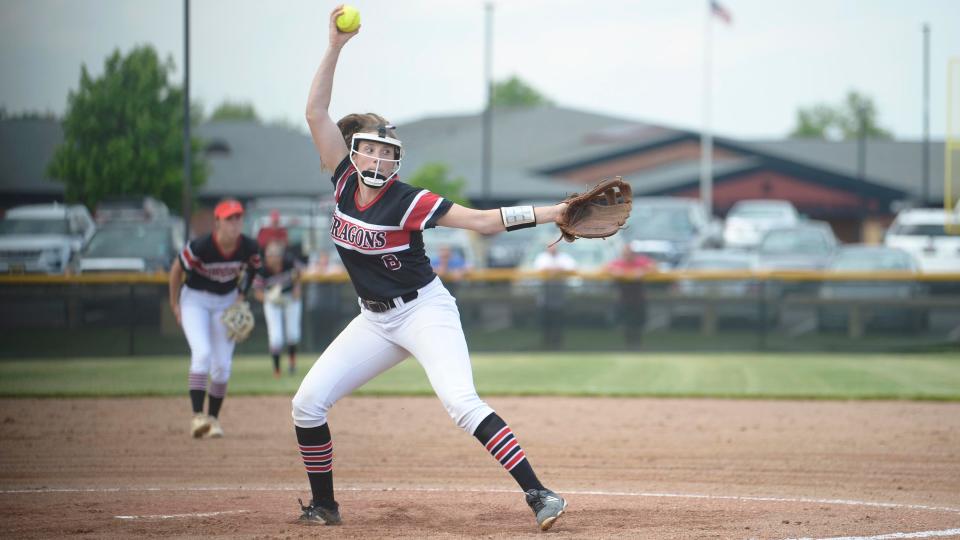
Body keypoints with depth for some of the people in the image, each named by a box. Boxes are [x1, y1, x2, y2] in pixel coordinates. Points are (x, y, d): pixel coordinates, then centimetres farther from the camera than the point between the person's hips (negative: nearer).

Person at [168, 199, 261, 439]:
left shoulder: (249, 248, -19)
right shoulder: (200, 247, -29)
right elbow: (176, 269, -12)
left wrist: (241, 297, -1)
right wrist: (175, 305, -5)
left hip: (227, 301, 4)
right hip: (195, 299, -4)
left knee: (222, 364, 1)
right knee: (202, 353, -22)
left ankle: (213, 419, 16)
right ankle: (197, 416, -26)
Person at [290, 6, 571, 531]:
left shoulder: (409, 202, -17)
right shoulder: (345, 181, -4)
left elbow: (481, 219, -21)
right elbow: (316, 112, -6)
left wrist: (549, 213, -32)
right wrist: (335, 47, -13)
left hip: (424, 311, -6)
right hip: (374, 320, 6)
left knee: (461, 403, -25)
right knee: (307, 402, 0)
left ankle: (538, 494, -27)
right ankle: (323, 505, 15)